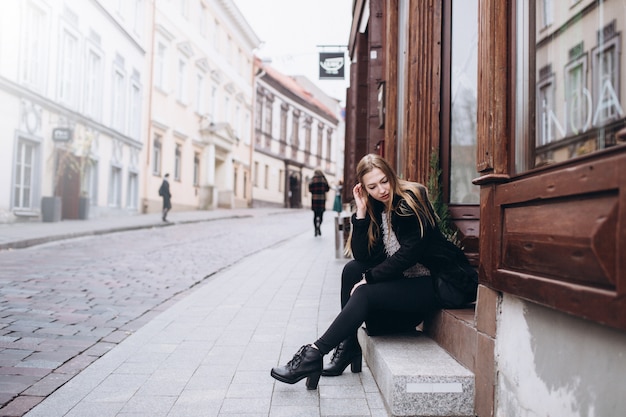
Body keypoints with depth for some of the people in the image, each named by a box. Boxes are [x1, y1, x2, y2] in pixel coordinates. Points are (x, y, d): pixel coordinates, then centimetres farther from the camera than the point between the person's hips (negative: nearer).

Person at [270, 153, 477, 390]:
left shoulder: (411, 200, -14)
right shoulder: (377, 209, 4)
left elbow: (408, 254, -21)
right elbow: (363, 256, -5)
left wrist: (368, 279, -17)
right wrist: (361, 212, -11)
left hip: (440, 282, -7)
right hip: (406, 278, 7)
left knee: (365, 294, -22)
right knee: (352, 269, -6)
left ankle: (314, 355, -17)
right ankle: (348, 348, -2)